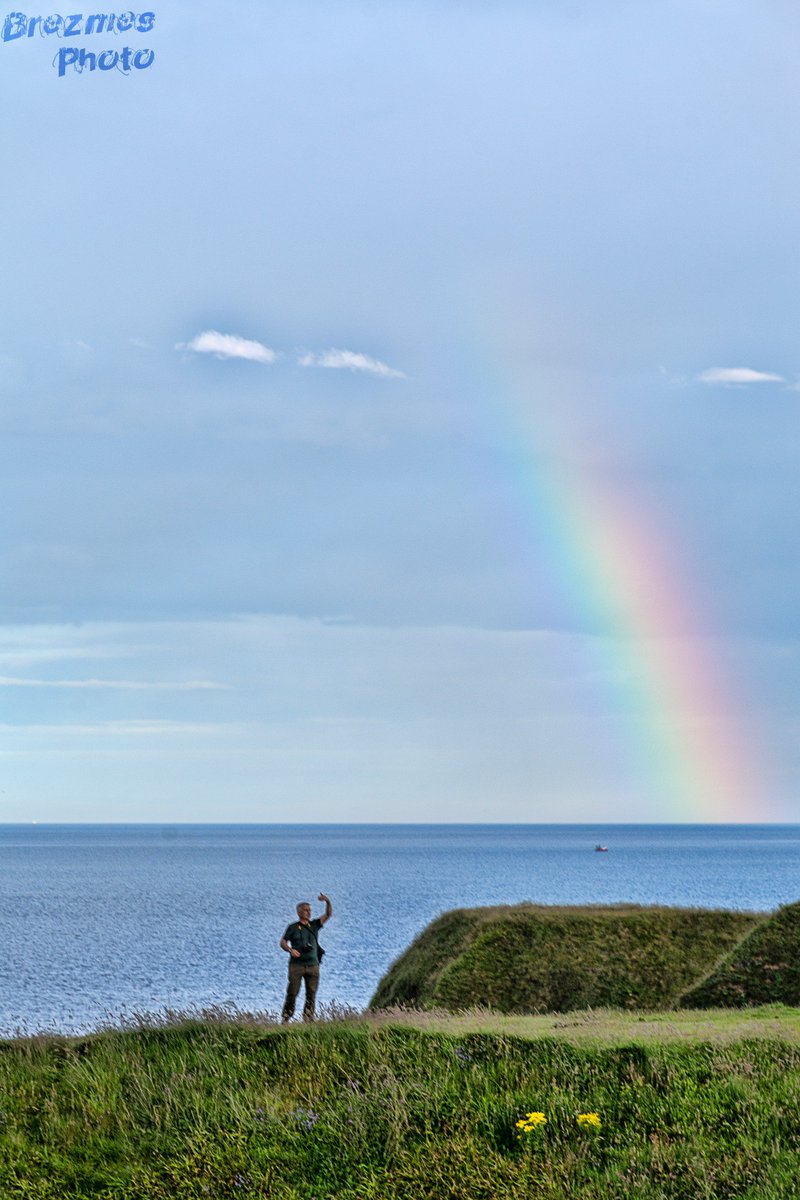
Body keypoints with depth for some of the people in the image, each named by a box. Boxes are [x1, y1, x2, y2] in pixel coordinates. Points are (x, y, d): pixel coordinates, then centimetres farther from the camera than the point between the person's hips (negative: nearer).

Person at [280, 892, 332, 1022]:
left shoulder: (314, 925, 13)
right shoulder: (293, 927, 5)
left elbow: (328, 915, 4)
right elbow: (283, 942, 3)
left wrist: (328, 902, -14)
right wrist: (290, 950, -18)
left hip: (313, 965, 3)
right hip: (297, 964, -3)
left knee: (311, 994, 0)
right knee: (292, 993, -5)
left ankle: (308, 1019, 2)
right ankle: (286, 1018, 0)